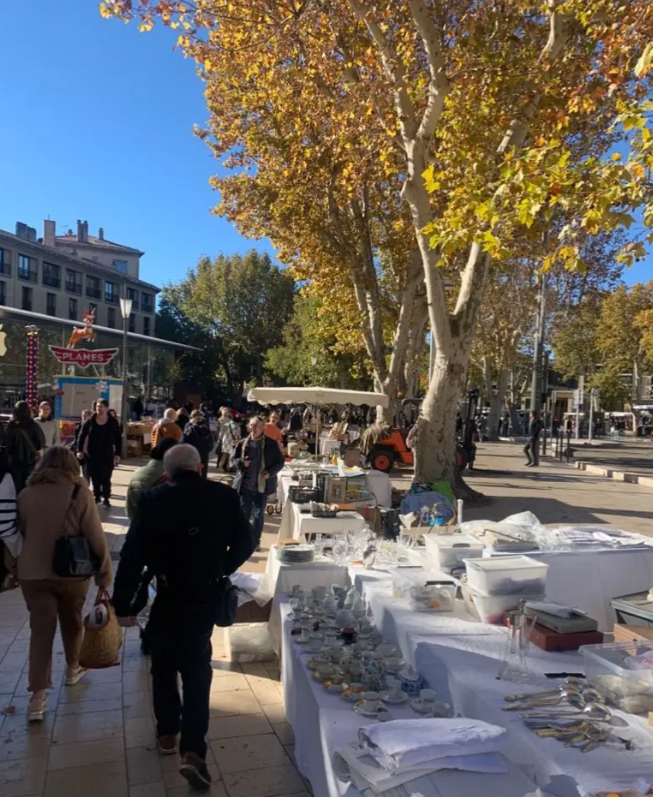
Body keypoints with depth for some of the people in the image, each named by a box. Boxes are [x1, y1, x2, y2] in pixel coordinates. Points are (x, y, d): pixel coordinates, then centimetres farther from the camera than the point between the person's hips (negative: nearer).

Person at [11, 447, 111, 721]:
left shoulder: (26, 494, -2)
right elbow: (96, 537, -12)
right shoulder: (79, 492, -12)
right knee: (72, 622, 20)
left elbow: (19, 534, 11)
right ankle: (72, 669, 39)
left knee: (41, 630, 7)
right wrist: (104, 573, -5)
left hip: (32, 573, 2)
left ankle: (38, 695, 4)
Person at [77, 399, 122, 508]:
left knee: (106, 477, -2)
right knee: (95, 477, 9)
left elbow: (118, 439, 1)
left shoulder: (113, 422, -3)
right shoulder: (90, 421, -2)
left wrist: (117, 453, -3)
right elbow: (82, 436, 3)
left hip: (107, 454, -1)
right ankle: (97, 496, 22)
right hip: (92, 454, 2)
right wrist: (80, 450, -4)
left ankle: (106, 498, 6)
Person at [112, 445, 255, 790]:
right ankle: (193, 751, 1)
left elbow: (133, 554, -13)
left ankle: (167, 733, 34)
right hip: (205, 597, 1)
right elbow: (245, 542, -2)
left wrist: (122, 603, -6)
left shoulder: (152, 499, -11)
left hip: (166, 597, 0)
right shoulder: (224, 496, -8)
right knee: (197, 669, 11)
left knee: (164, 664, 21)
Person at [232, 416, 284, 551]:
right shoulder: (243, 443, 1)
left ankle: (256, 541, 18)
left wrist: (271, 472, -15)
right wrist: (241, 462, -14)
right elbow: (234, 459, 8)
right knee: (243, 513, 7)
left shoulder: (271, 444, -3)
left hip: (262, 484, -1)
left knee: (259, 514, 6)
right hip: (245, 484, 1)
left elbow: (280, 461, 0)